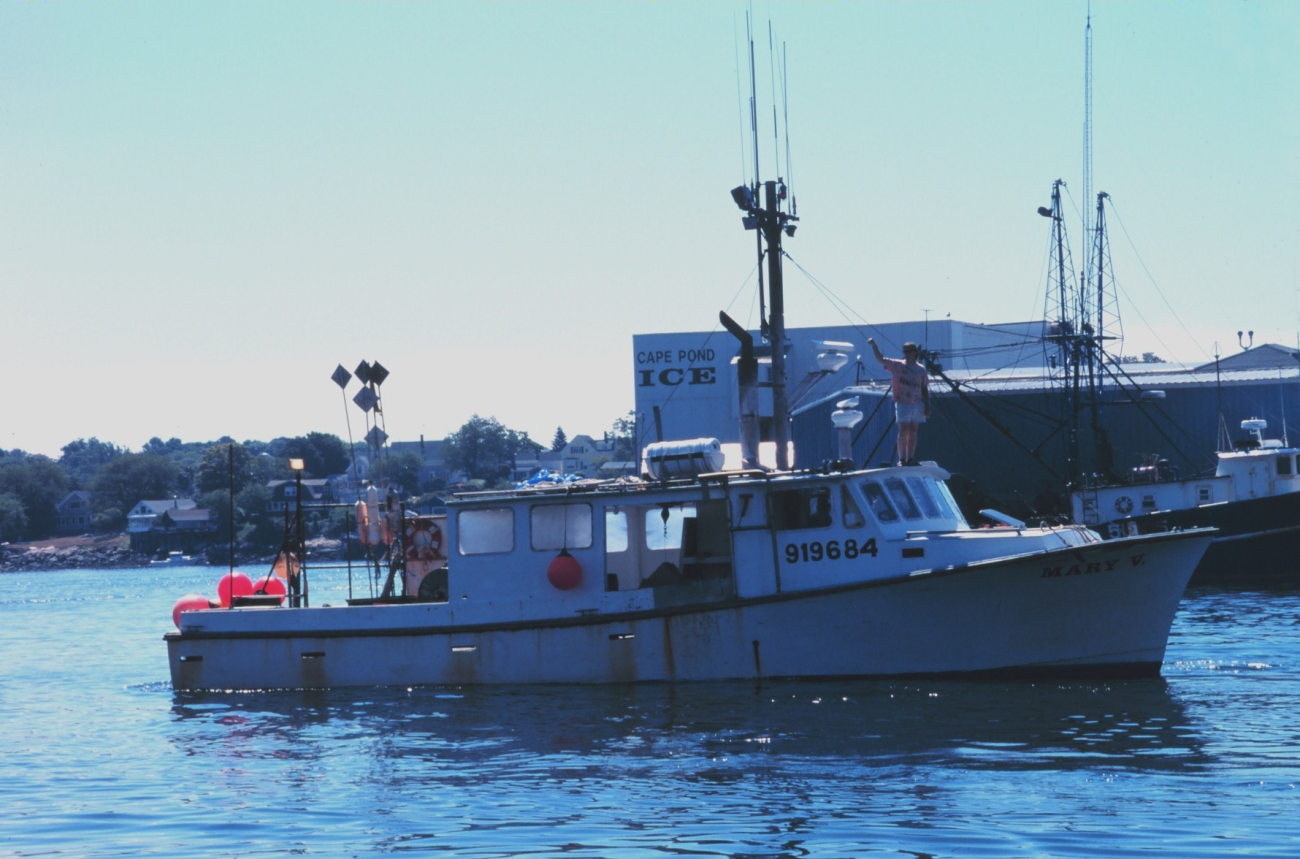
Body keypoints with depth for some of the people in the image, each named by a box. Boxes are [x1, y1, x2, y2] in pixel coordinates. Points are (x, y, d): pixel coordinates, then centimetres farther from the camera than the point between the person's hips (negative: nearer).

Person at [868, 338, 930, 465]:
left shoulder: (920, 369, 8)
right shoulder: (897, 365, 3)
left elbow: (924, 388, 10)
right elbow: (880, 359, -2)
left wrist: (927, 406, 5)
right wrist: (874, 346, -13)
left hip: (917, 404, 3)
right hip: (902, 403, -3)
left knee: (913, 432, 7)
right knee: (903, 431, -9)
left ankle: (910, 458, 11)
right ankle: (902, 459, -6)